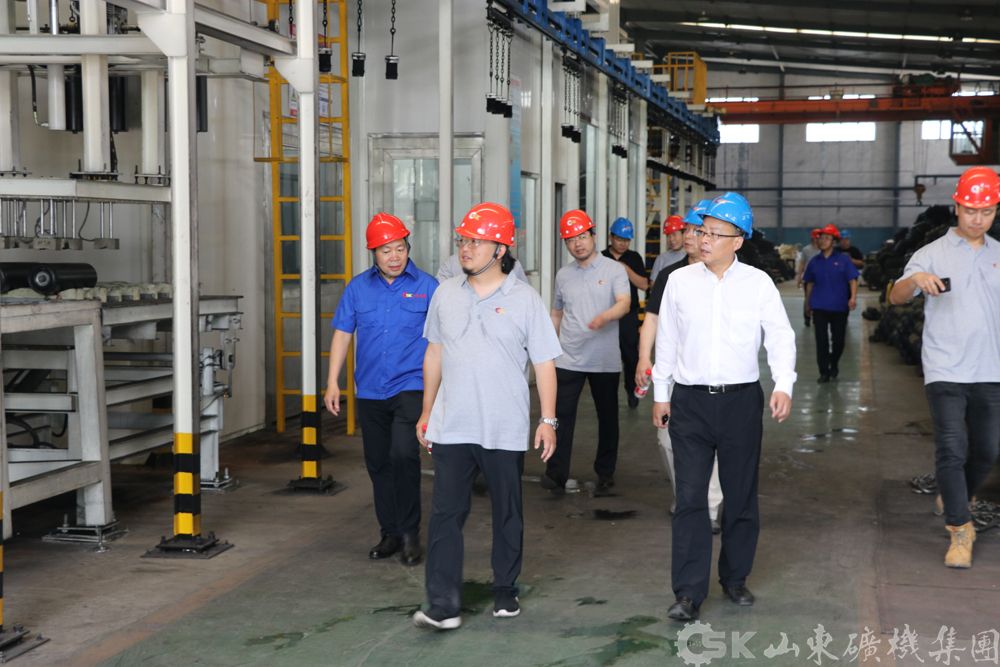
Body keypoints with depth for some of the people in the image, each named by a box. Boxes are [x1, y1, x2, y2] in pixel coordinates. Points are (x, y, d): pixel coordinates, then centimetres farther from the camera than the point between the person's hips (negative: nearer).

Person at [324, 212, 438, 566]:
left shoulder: (427, 286, -2)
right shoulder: (358, 287, 6)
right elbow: (342, 334, 9)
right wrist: (333, 382, 4)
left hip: (410, 387, -4)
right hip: (370, 391, 4)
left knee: (403, 454, -21)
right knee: (378, 463, 11)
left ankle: (410, 533, -6)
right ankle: (390, 533, 25)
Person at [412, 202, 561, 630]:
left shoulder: (524, 300, -3)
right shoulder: (446, 294, 7)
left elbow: (544, 363, -2)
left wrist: (548, 420, -6)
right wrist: (426, 412, 15)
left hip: (505, 430, -2)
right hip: (452, 427, 2)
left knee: (507, 514, 11)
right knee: (446, 513, -4)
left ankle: (505, 591, 27)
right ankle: (443, 605, -2)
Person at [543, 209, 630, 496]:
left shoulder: (614, 270, -2)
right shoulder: (563, 275, 11)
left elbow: (624, 303, -17)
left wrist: (604, 317, -37)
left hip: (605, 361, -2)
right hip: (569, 359, 2)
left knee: (607, 416, 9)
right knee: (561, 415, -8)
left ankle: (605, 473, 22)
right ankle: (556, 474, -9)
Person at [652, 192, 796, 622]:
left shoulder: (758, 283, 0)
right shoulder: (680, 281, 3)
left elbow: (780, 336, 1)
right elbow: (666, 340, 10)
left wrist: (783, 385, -14)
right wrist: (661, 394, 12)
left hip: (742, 398, 0)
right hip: (690, 400, 0)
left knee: (741, 496, 11)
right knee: (690, 497, -5)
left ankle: (735, 578, 26)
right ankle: (689, 592, -2)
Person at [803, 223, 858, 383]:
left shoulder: (843, 259, -2)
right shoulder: (815, 262, 6)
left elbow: (852, 279, -5)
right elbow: (809, 283, 15)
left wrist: (853, 297, -19)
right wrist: (808, 304, 18)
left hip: (839, 306, -1)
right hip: (819, 306, 1)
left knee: (838, 338, 8)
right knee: (821, 340, -4)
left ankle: (834, 365, 33)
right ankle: (824, 372, 3)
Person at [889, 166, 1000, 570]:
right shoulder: (934, 253, 0)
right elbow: (895, 298, -9)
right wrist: (916, 279, -29)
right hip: (945, 371, -4)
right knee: (952, 449, -9)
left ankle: (956, 499, 37)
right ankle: (960, 532, -1)